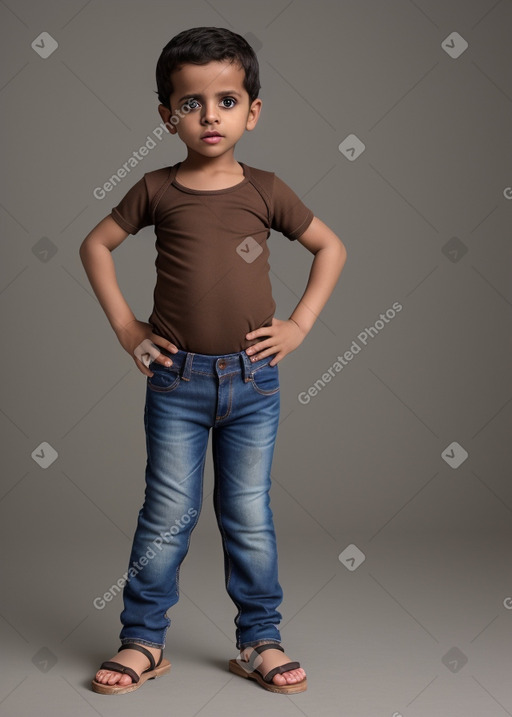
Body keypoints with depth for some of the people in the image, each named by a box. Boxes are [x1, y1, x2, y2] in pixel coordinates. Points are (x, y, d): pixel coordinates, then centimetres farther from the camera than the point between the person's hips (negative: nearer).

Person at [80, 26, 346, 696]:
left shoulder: (266, 190, 1)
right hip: (177, 379, -1)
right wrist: (124, 325, 3)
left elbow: (332, 247, 10)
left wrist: (299, 324, 1)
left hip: (253, 381, 1)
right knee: (167, 516, 6)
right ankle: (144, 641, 20)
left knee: (250, 517, 9)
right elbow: (96, 245, 11)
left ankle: (260, 640, 22)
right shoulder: (157, 189, 0)